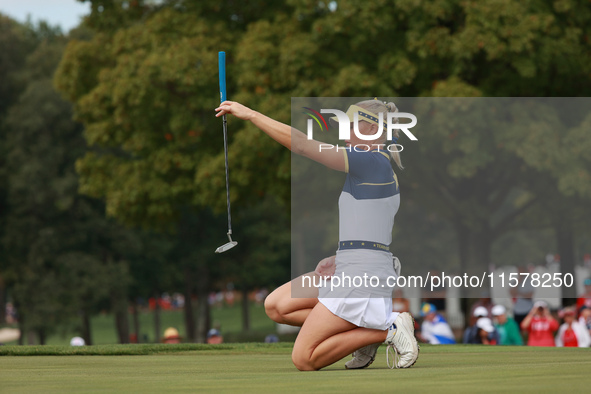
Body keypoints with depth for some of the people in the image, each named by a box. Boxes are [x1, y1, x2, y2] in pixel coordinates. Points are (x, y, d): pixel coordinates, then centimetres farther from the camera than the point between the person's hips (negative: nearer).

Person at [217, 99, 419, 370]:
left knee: (303, 360, -7)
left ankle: (388, 330, -6)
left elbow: (303, 145, -18)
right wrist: (341, 259, 8)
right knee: (276, 306, 10)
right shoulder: (386, 170, 16)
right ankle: (366, 330, 7)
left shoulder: (370, 161, -13)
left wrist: (250, 114, -14)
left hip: (362, 276, -10)